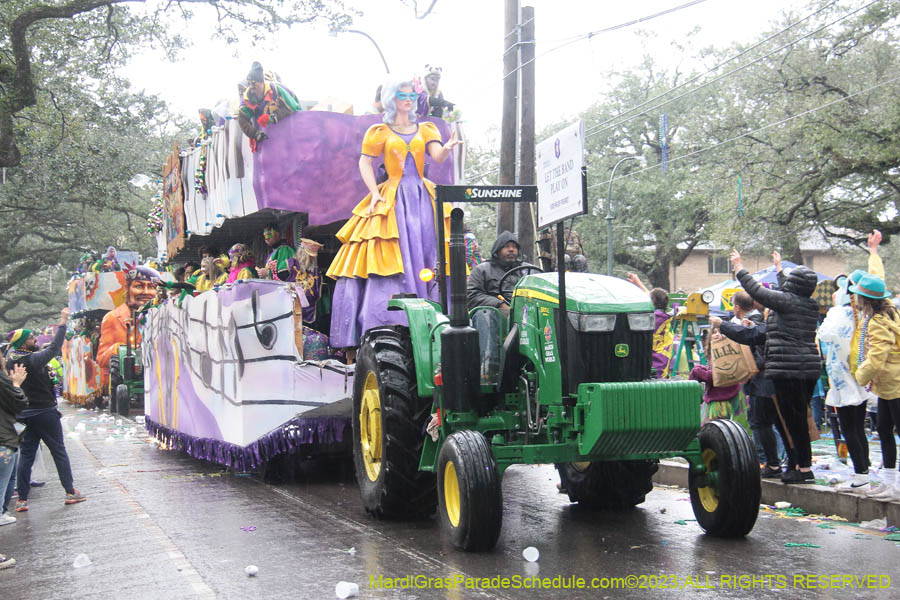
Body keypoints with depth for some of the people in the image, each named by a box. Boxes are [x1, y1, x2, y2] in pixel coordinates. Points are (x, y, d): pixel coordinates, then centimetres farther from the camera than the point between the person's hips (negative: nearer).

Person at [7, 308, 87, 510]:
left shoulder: (12, 362, 2)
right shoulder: (33, 360, -19)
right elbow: (54, 348, -17)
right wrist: (63, 323, -12)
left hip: (26, 415, 6)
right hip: (46, 413, -6)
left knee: (26, 455, 8)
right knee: (59, 452, 5)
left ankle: (22, 499, 7)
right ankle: (70, 492, 11)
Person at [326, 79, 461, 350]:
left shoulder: (425, 130, 15)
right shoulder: (380, 132, 9)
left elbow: (437, 157, 0)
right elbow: (365, 163, 5)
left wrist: (447, 149, -23)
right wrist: (374, 193, -8)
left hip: (423, 198, 3)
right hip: (392, 200, -3)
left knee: (427, 255, -4)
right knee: (392, 260, -11)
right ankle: (388, 328, -14)